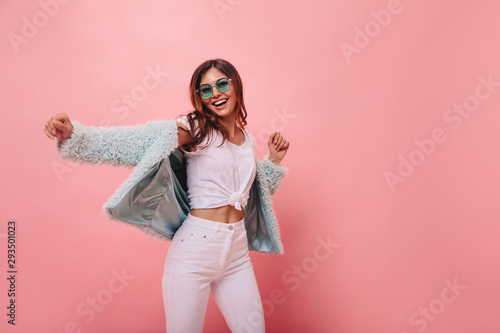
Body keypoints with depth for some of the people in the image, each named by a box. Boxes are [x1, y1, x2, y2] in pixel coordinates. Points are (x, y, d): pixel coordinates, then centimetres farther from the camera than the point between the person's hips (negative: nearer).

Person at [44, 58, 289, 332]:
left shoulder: (247, 139, 11)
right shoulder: (195, 129, -8)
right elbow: (137, 140, -21)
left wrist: (273, 160, 11)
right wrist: (75, 135, -32)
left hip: (237, 251, 6)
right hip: (195, 248, -5)